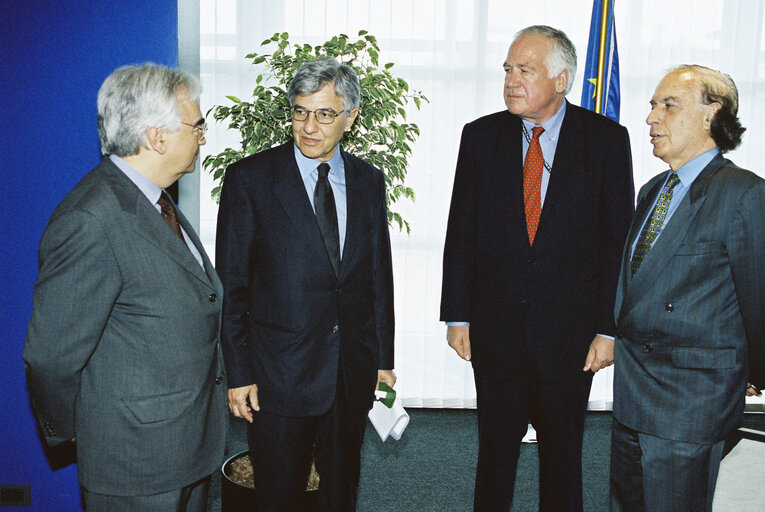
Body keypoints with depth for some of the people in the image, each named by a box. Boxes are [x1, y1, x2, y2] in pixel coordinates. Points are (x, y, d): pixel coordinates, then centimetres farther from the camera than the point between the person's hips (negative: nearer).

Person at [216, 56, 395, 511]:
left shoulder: (368, 180, 5)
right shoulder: (250, 178, -7)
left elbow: (380, 274, 9)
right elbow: (231, 285, -6)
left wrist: (384, 358, 10)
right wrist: (239, 373, -8)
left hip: (353, 372, 4)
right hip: (279, 372, -3)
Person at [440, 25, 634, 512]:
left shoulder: (607, 139, -3)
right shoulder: (481, 136, 2)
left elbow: (619, 239, -3)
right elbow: (461, 231, 3)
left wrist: (609, 328, -6)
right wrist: (457, 315, 1)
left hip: (569, 330, -1)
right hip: (495, 328, 1)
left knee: (563, 451, 14)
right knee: (496, 448, 14)